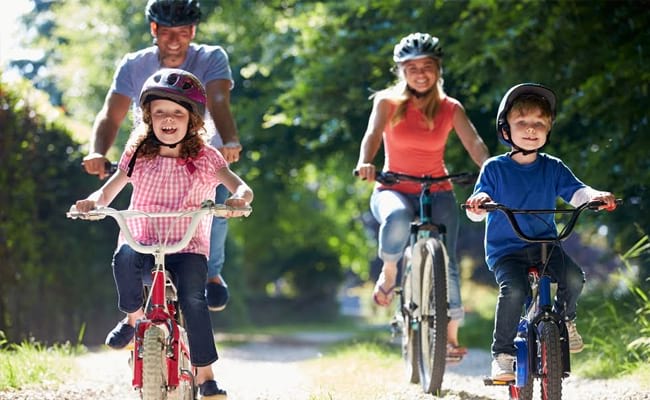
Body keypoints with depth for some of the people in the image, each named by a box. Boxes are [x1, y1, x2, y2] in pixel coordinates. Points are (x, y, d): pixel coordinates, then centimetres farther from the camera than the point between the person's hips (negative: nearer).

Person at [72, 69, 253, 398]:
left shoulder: (205, 159, 0)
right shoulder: (138, 155, 6)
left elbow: (242, 188, -10)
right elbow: (109, 191, 6)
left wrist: (239, 199, -35)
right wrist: (93, 202, -18)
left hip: (188, 246, -1)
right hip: (142, 241, 1)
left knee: (193, 297, -27)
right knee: (125, 259, -35)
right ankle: (133, 316, -8)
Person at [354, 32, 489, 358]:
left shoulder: (450, 109, 2)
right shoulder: (388, 102, -1)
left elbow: (474, 143, -12)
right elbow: (373, 134, -17)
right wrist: (365, 163, -40)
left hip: (437, 192, 2)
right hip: (394, 189, -1)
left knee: (445, 261, -14)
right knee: (397, 219, -38)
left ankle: (451, 334, -3)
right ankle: (389, 272, -10)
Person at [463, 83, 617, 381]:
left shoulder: (553, 168, 7)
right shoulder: (494, 168, -1)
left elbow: (576, 192, -6)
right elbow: (475, 211, -9)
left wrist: (597, 196, -28)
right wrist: (478, 201, -34)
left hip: (545, 244, 3)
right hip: (505, 249, -3)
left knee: (574, 278, -24)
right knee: (513, 290, -31)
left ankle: (564, 319, 9)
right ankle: (502, 354, -13)